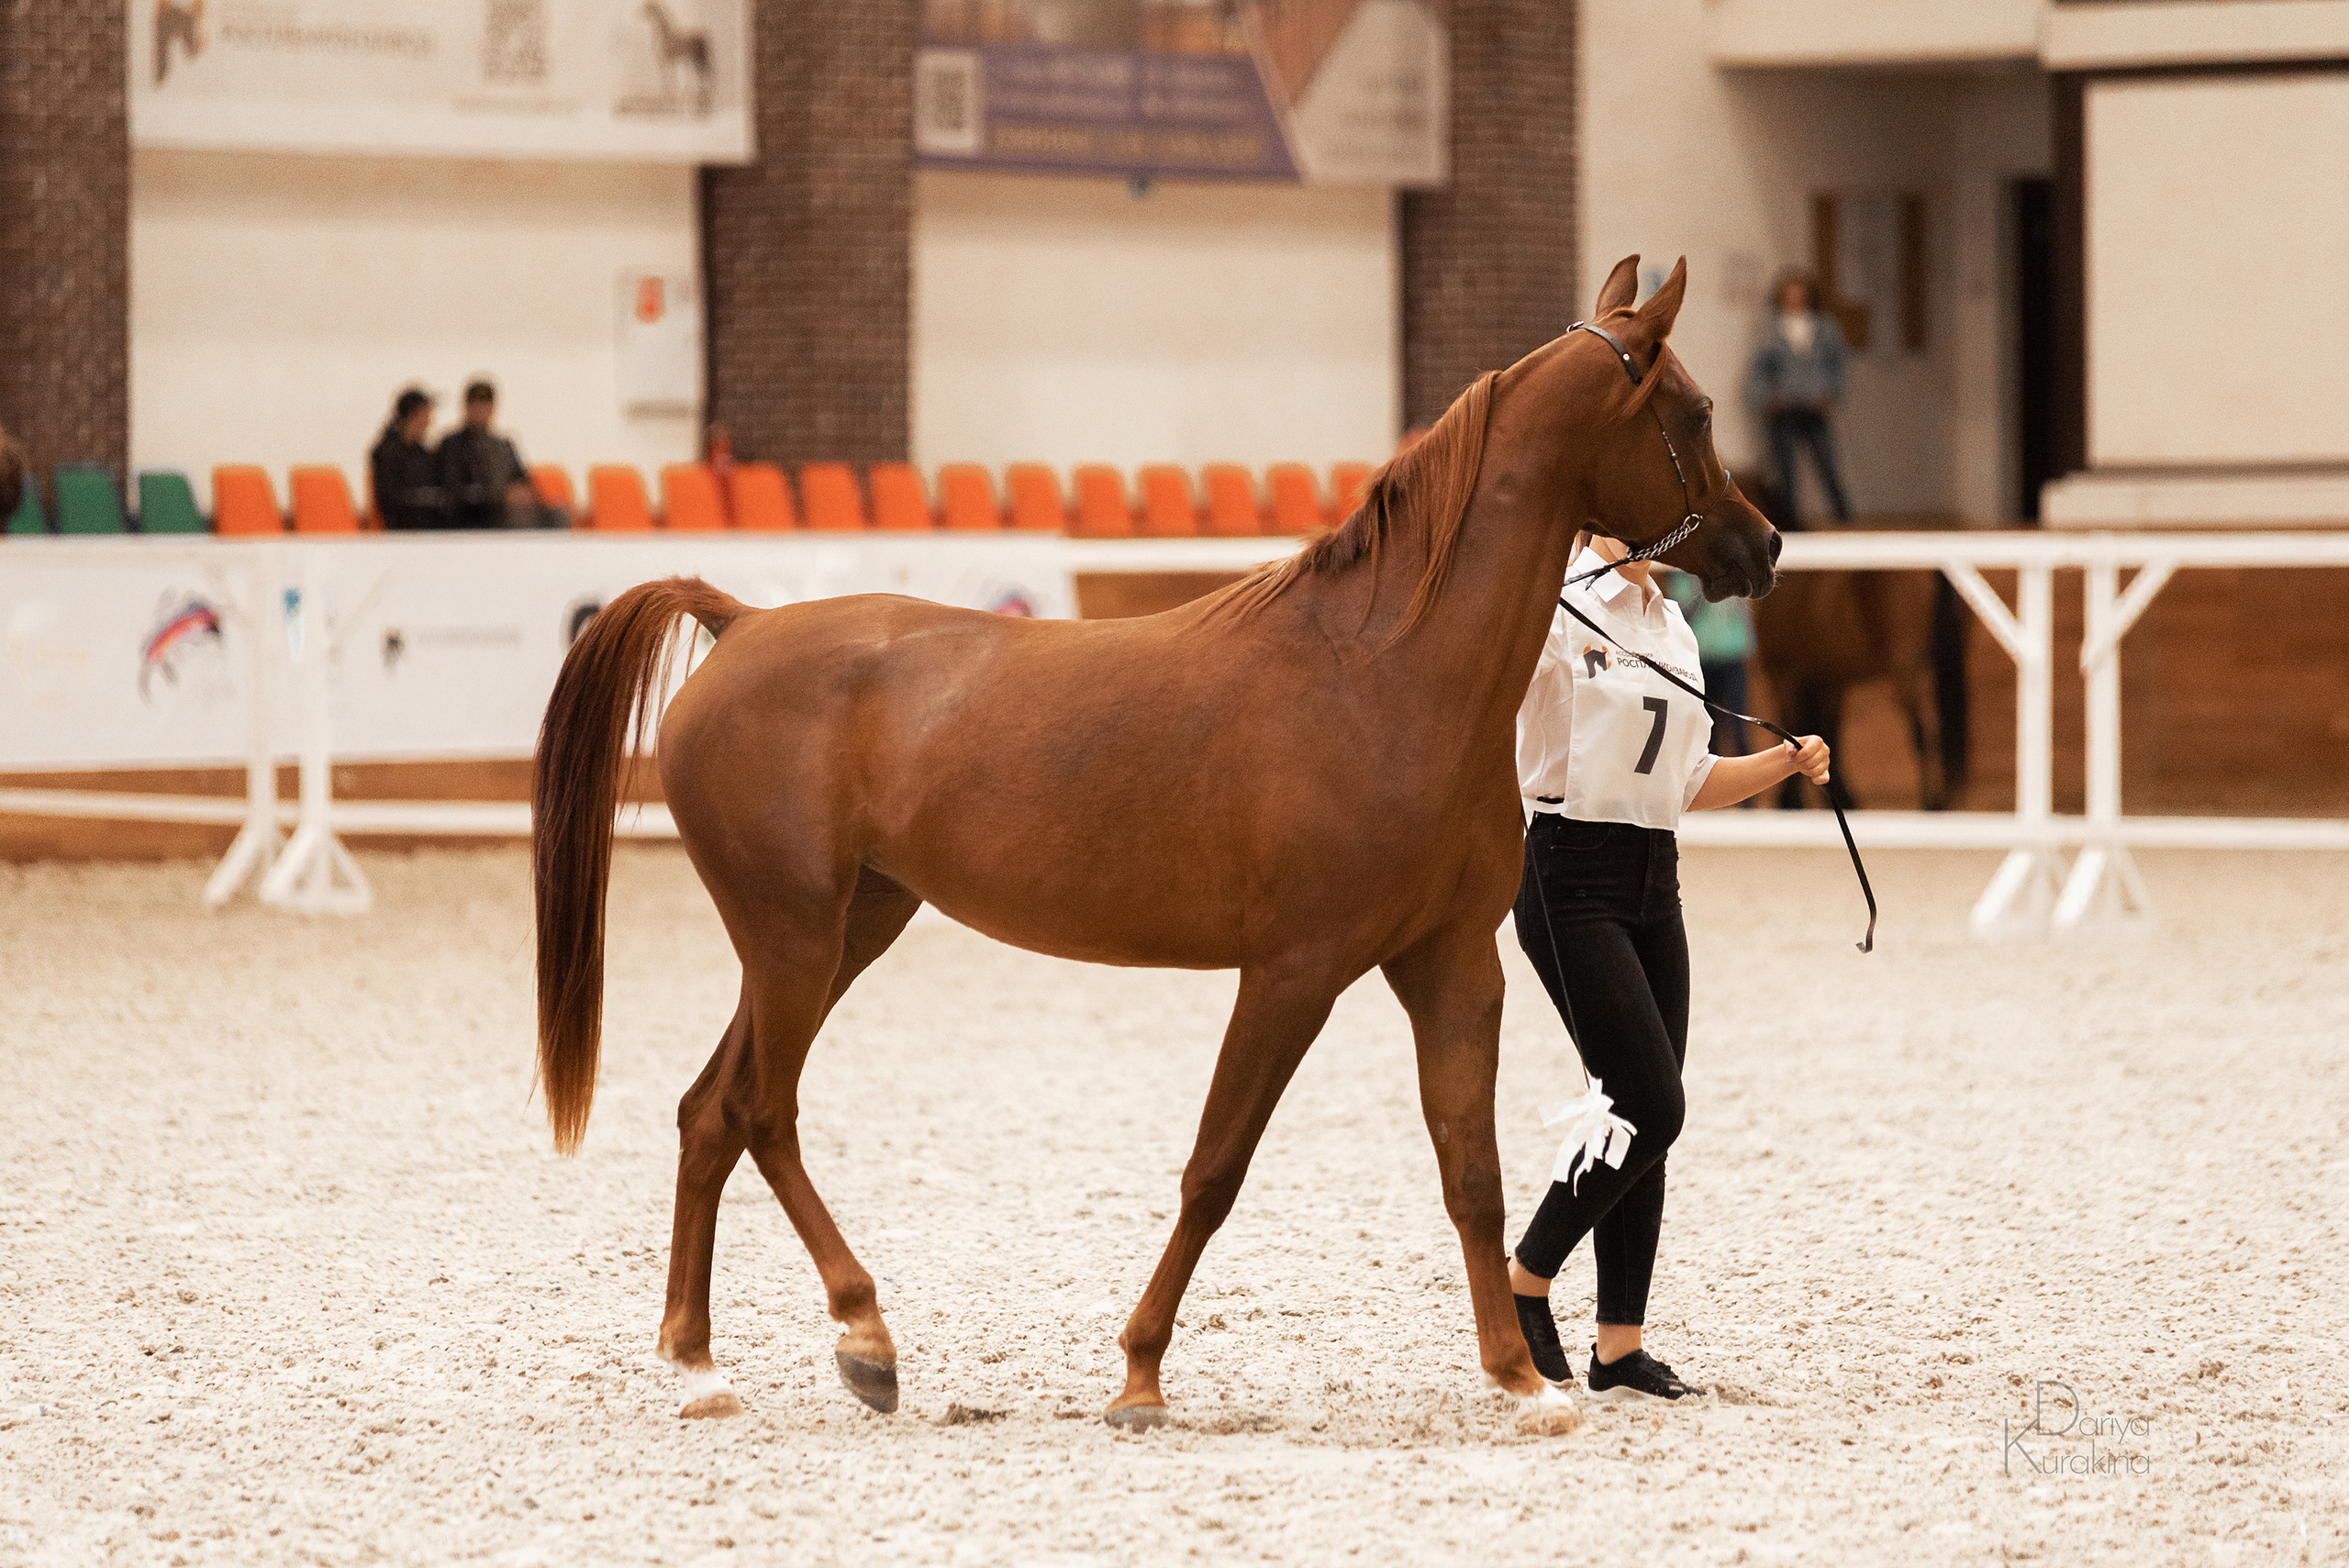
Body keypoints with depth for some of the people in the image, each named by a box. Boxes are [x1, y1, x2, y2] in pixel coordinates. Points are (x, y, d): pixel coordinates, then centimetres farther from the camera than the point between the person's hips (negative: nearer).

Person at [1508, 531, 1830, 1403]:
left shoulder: (1671, 628, 15)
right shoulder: (1556, 606, -7)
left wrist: (1785, 764, 8)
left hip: (1654, 882, 8)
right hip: (1573, 880, -8)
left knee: (1644, 1118, 6)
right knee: (1650, 1109, -13)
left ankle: (1619, 1349, 11)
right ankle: (1524, 1280, 5)